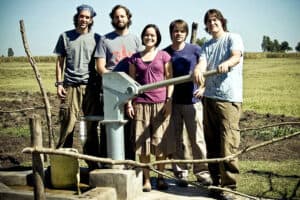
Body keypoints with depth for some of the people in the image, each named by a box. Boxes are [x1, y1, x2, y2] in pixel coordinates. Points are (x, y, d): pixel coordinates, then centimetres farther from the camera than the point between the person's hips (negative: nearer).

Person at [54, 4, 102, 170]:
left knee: (92, 126, 5)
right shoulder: (65, 37, 9)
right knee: (67, 125, -3)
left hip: (91, 86, 1)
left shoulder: (96, 39, 9)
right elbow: (60, 62, 10)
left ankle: (92, 161, 14)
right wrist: (59, 84, 2)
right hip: (70, 86, -1)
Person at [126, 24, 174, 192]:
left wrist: (169, 101, -5)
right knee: (143, 142, 1)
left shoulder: (164, 56, 6)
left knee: (160, 142, 0)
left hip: (160, 103, -1)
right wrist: (129, 103, 3)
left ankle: (161, 177, 12)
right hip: (140, 104, 2)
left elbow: (170, 79, 4)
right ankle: (146, 179, 9)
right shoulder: (135, 58, 11)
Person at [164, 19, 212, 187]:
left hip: (192, 101, -2)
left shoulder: (195, 50, 1)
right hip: (172, 102, 2)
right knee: (177, 140, 8)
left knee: (197, 139, 1)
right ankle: (181, 173, 18)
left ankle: (202, 172, 12)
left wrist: (203, 87, -7)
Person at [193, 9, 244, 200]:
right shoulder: (207, 46, 19)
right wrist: (198, 69, -25)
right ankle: (216, 182, 20)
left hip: (229, 98, -6)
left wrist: (227, 63, -39)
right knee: (212, 144, 9)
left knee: (228, 145, -10)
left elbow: (237, 56, -15)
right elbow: (202, 62, 0)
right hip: (209, 97, 6)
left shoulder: (233, 38, 5)